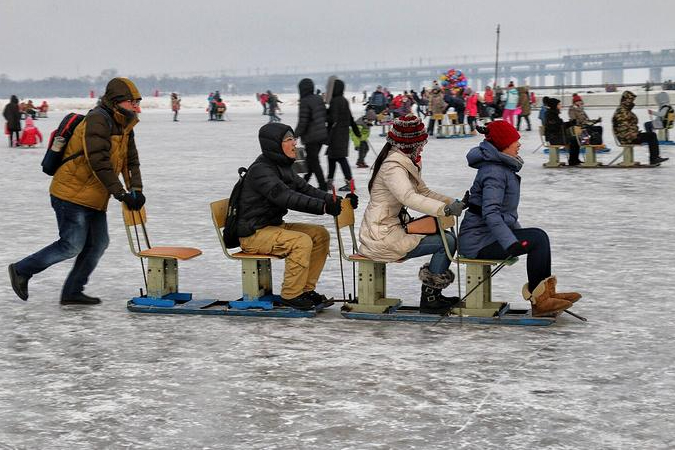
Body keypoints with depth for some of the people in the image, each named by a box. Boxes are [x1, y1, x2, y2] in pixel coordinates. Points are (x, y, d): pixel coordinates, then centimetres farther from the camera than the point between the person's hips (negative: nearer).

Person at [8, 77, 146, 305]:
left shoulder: (124, 126, 11)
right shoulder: (97, 120, -19)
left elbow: (131, 161, 12)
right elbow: (99, 162, -27)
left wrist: (136, 189, -5)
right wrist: (121, 194, -27)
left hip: (94, 200, 10)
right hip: (72, 195, -10)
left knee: (98, 245, 9)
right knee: (72, 246, -7)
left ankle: (72, 292, 18)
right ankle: (21, 270, 9)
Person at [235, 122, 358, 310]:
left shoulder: (283, 167, 12)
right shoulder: (261, 170, -20)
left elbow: (305, 189, 9)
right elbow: (285, 197, -33)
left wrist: (337, 201, -8)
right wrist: (323, 207, -40)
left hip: (274, 226, 10)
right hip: (254, 233, -10)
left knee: (320, 234, -1)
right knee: (301, 241, -28)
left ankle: (306, 289, 3)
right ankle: (291, 295, -15)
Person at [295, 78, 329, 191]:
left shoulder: (305, 102, -17)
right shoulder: (319, 99, 8)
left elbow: (302, 122, -18)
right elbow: (324, 116, 15)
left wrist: (295, 135, -7)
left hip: (311, 137, -8)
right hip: (322, 135, 8)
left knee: (313, 162, 0)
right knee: (311, 160, 18)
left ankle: (323, 185, 0)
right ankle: (304, 181, 28)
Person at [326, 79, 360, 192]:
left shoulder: (335, 101, -15)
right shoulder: (344, 101, 13)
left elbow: (333, 119, -20)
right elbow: (350, 118, 18)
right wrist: (357, 131, 23)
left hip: (336, 134, -9)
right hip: (344, 132, 9)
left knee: (339, 157, -7)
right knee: (332, 156, 15)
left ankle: (349, 182, -9)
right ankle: (329, 181, 20)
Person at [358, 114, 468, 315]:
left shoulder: (407, 164, 14)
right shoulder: (393, 167, -19)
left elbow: (424, 192, 16)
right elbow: (409, 197, -35)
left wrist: (454, 202, 1)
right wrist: (444, 210, -43)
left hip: (394, 227, 10)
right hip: (382, 236, -10)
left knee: (449, 236, 9)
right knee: (446, 242, -14)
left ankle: (433, 292, 11)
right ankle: (428, 298, -5)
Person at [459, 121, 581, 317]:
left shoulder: (501, 166, 15)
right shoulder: (495, 171, -18)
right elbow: (490, 213, -29)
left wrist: (518, 233, 21)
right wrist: (512, 243, -34)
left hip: (487, 234, 10)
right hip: (479, 243, -10)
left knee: (540, 237, 5)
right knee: (538, 239, -17)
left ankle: (546, 294, 6)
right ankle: (537, 299, -9)